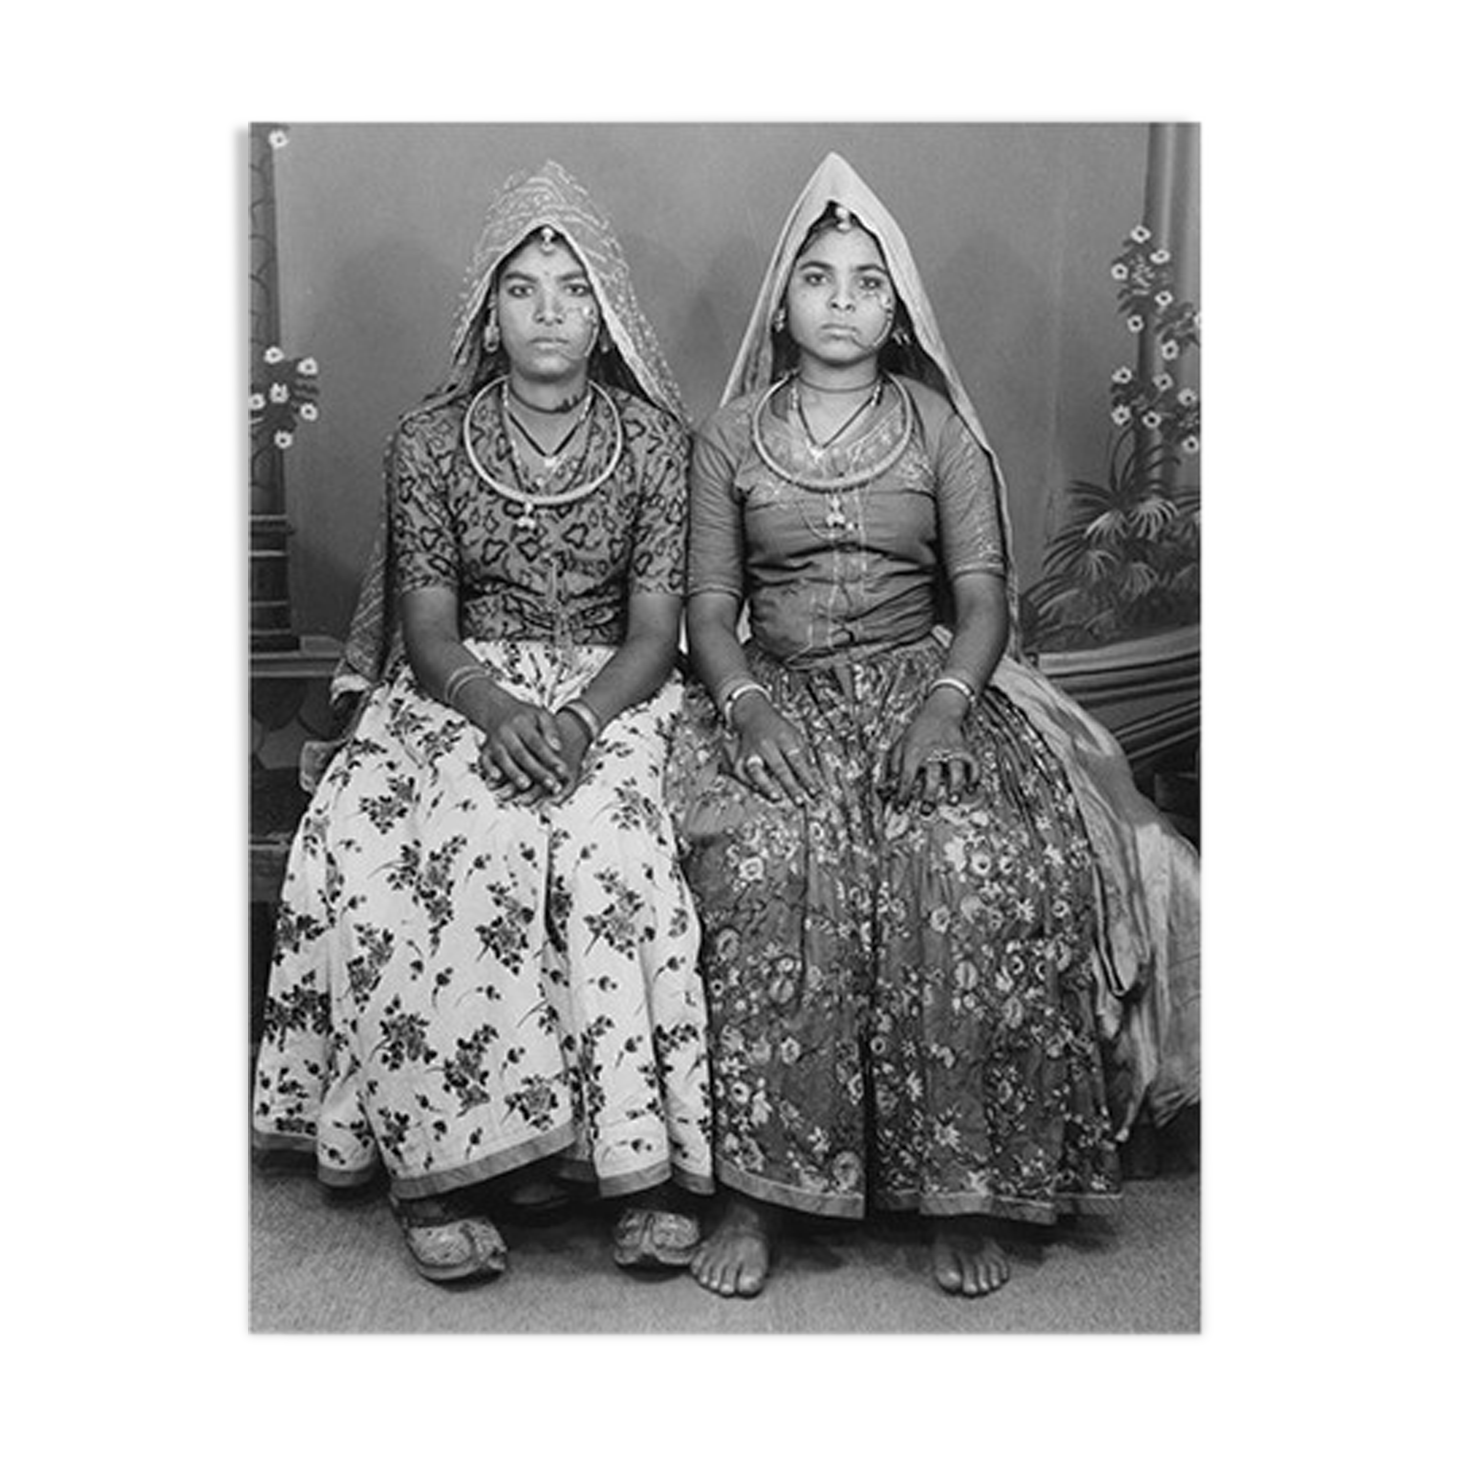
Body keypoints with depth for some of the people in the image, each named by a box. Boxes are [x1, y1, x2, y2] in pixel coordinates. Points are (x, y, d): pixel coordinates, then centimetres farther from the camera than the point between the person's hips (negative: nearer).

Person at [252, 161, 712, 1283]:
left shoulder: (654, 438, 2)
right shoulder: (432, 438, 3)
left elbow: (655, 631, -2)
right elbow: (427, 629, -2)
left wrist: (579, 717, -22)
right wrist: (498, 714, -22)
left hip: (609, 691, 0)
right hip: (458, 688, 0)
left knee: (607, 842, -32)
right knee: (466, 843, -31)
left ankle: (643, 1159, -25)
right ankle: (442, 1160, -22)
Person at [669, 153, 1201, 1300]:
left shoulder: (941, 428, 11)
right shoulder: (733, 434, 12)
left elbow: (984, 594, 3)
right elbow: (709, 602, 6)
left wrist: (948, 700, -17)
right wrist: (745, 700, -14)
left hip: (925, 683, 0)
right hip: (775, 692, 0)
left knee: (972, 860, -32)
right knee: (770, 858, -33)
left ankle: (962, 1186, -20)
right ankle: (760, 1187, -24)